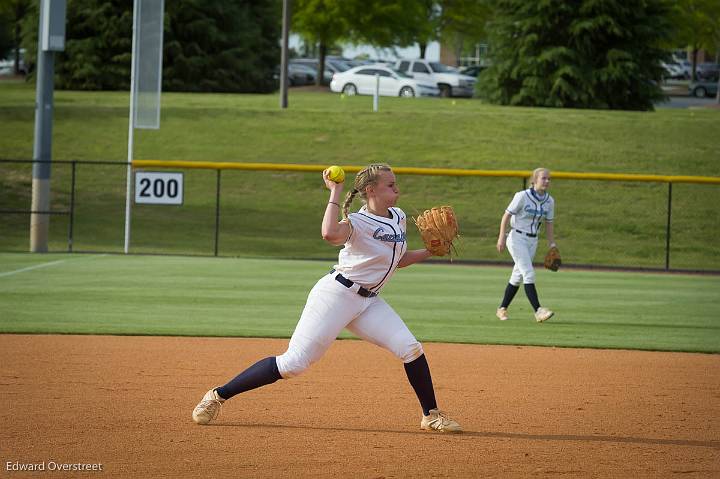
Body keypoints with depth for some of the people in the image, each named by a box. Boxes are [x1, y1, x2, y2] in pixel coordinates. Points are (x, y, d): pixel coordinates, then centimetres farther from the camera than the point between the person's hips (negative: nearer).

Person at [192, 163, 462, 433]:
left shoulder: (398, 218, 10)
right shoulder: (357, 223, -15)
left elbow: (398, 261, 25)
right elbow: (330, 234, -39)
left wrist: (430, 252, 11)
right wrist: (335, 193, -29)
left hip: (369, 301, 7)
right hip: (336, 295, -7)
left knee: (410, 349, -10)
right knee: (294, 363, -11)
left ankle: (431, 416, 6)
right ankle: (218, 396, -2)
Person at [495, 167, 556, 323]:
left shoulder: (549, 201, 3)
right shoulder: (522, 196, -14)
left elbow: (548, 224, 11)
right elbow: (506, 215, -10)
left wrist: (552, 245, 7)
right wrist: (502, 237, -16)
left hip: (532, 242, 7)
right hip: (517, 238, -6)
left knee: (518, 276, 11)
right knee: (529, 274, -16)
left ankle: (502, 309, 24)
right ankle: (538, 311, -22)